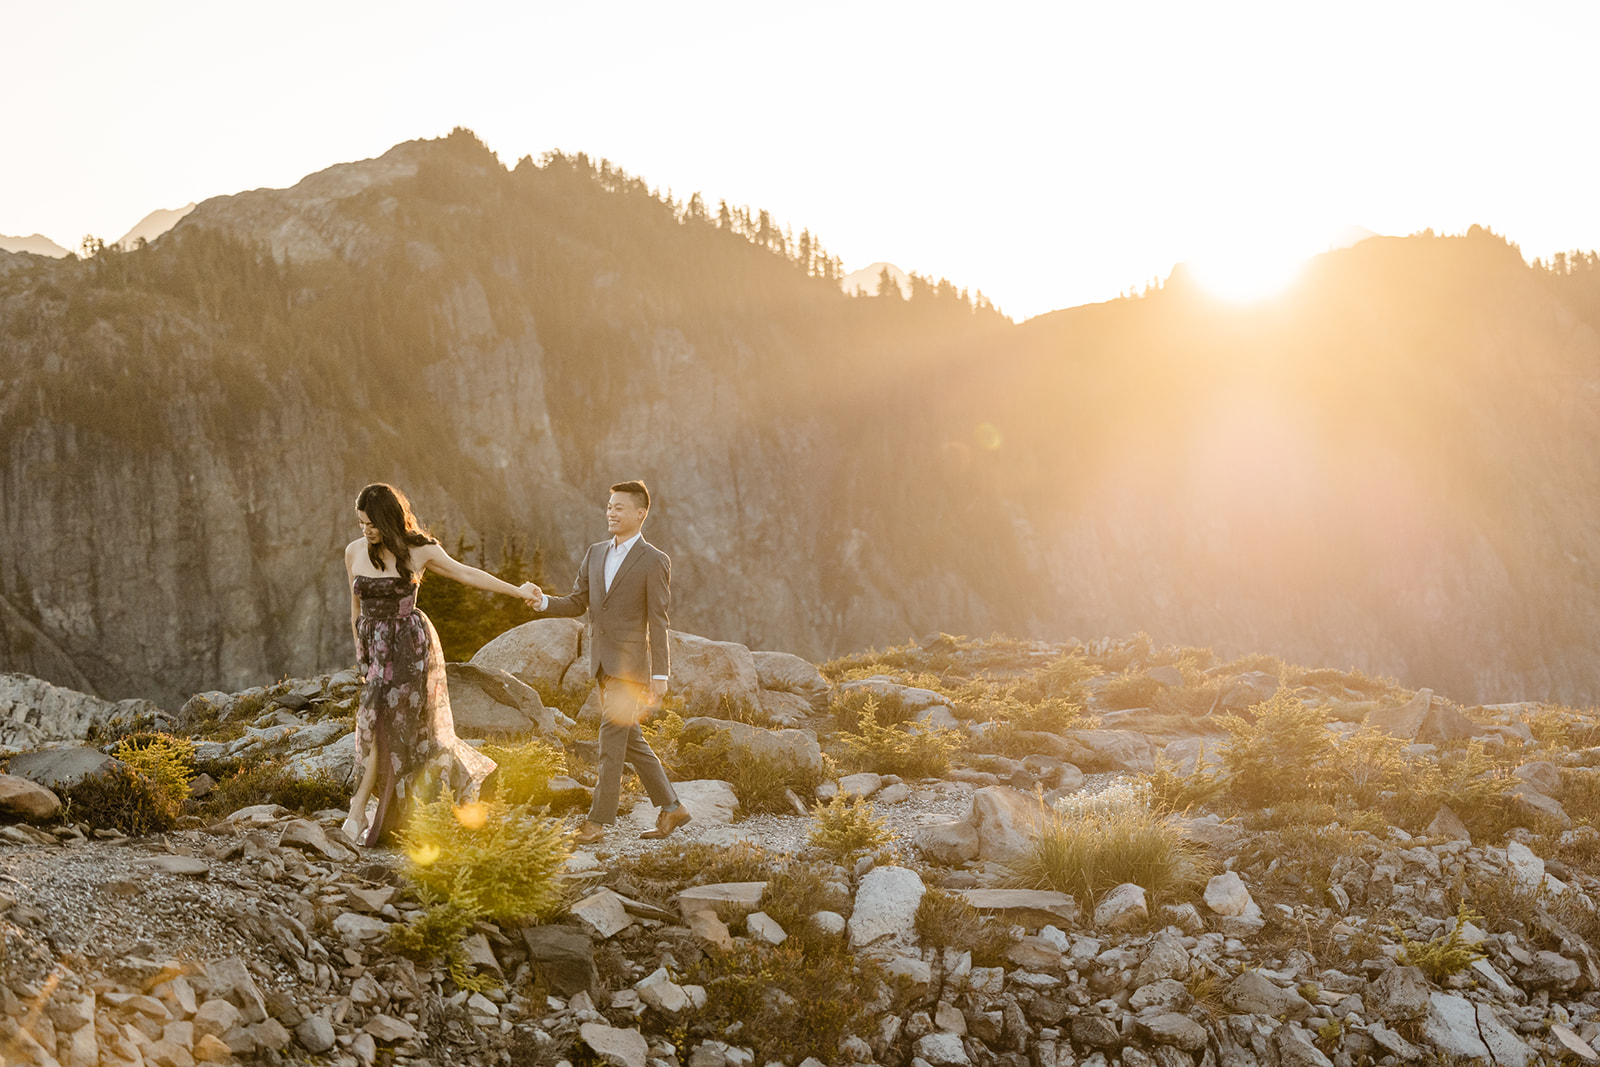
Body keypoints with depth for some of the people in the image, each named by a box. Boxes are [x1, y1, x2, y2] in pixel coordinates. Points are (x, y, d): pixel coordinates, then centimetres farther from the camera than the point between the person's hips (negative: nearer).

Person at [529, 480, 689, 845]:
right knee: (630, 740, 12)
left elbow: (657, 623, -10)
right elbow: (577, 603, 12)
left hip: (630, 664, -7)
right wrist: (544, 603, -8)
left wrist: (659, 676, -13)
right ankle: (671, 808, 21)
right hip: (603, 662, 7)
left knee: (612, 741, -7)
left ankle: (597, 822, -2)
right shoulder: (595, 554, 13)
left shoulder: (654, 561, -7)